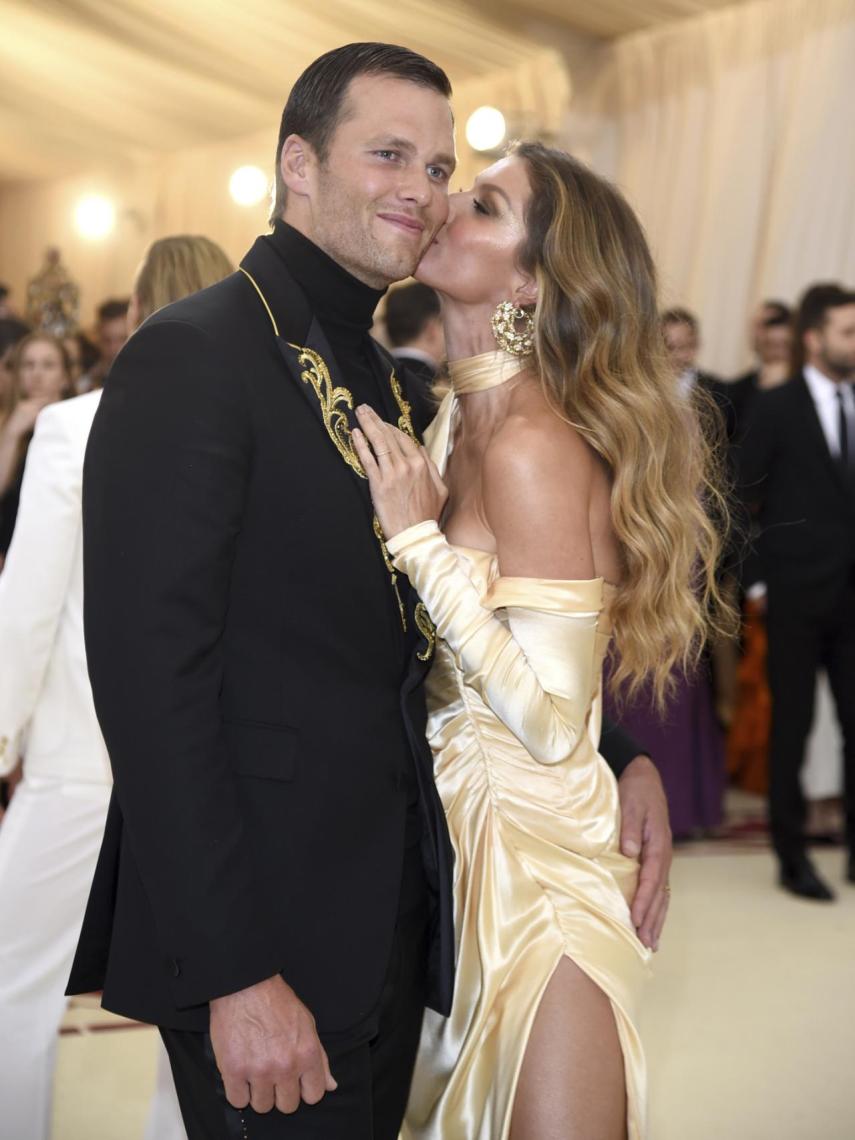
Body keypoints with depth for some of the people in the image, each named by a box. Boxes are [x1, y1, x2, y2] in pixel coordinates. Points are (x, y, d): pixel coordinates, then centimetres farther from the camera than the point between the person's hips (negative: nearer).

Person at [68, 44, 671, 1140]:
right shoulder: (193, 355, -14)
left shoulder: (390, 383, 12)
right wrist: (234, 974, -22)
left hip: (392, 916, 8)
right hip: (264, 940, -8)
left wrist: (623, 756, 1)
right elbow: (151, 680, -20)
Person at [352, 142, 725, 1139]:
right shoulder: (459, 416, 5)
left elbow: (551, 719, -23)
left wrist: (418, 536, -23)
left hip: (537, 853, -8)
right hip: (465, 829, 8)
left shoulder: (532, 443, -20)